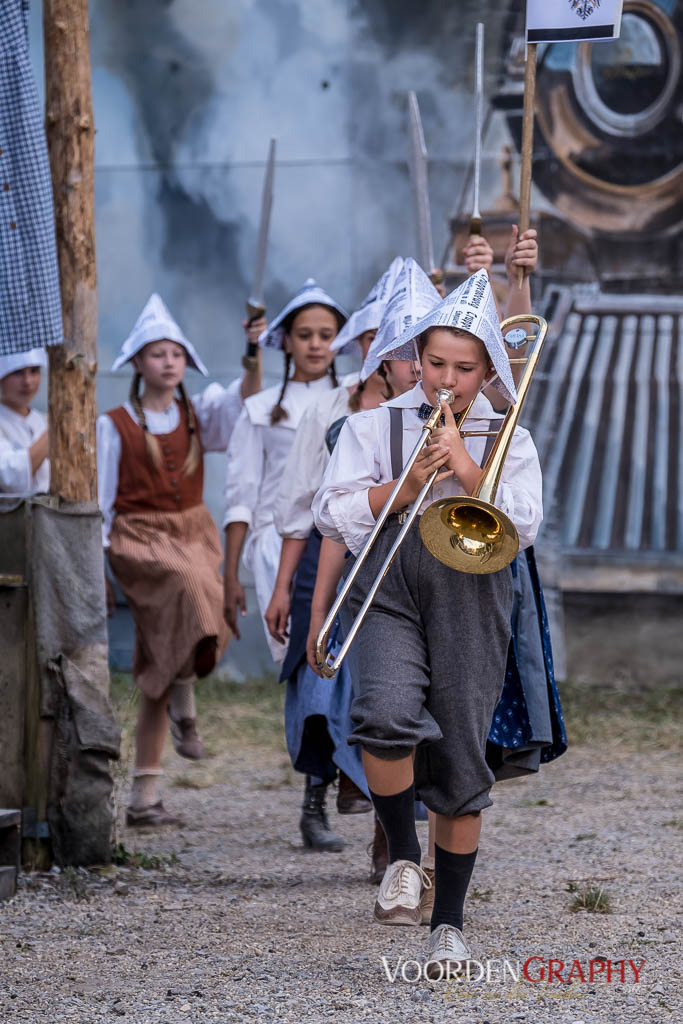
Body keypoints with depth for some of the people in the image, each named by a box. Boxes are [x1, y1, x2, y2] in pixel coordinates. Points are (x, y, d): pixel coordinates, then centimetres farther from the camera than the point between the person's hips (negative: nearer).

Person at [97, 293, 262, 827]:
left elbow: (243, 402, -10)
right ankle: (185, 699, -19)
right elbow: (99, 501, 1)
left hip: (193, 534, 3)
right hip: (139, 539, -3)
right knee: (191, 586, -37)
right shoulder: (115, 425, 1)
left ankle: (145, 795, 4)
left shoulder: (198, 413, 9)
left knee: (159, 671, 1)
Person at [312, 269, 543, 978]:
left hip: (471, 605, 1)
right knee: (386, 715, -29)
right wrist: (405, 486, -9)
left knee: (460, 764, 1)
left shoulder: (509, 441, 11)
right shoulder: (373, 426, 11)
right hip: (389, 598, -1)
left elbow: (524, 526, -2)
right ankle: (403, 856, -6)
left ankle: (449, 922, 14)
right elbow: (331, 514, 3)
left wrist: (466, 469, -11)